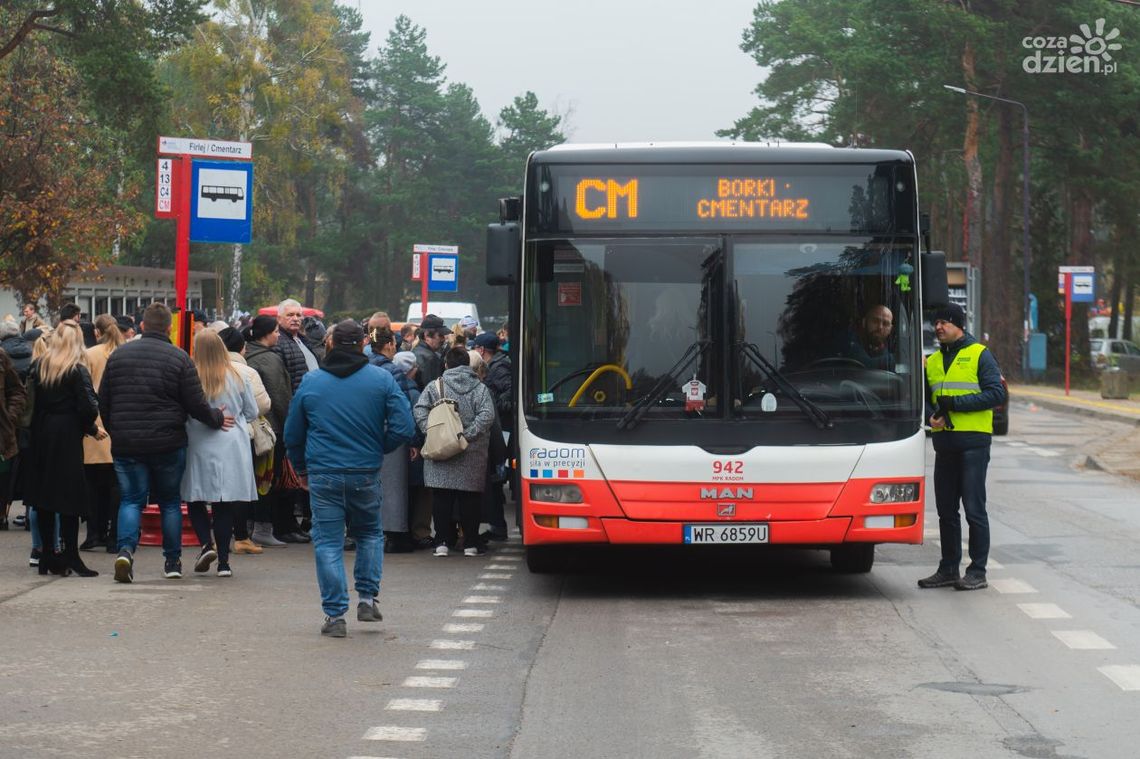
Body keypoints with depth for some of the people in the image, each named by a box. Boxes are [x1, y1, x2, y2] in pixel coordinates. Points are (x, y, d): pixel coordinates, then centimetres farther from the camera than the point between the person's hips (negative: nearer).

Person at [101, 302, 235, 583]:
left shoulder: (119, 355, 3)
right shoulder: (179, 358, -6)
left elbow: (103, 401, 8)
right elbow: (195, 404, -7)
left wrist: (114, 430, 22)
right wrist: (216, 418, 12)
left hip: (126, 444, 1)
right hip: (167, 444, -1)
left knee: (131, 499, 5)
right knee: (170, 501, 13)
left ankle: (125, 549, -19)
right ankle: (172, 561, 18)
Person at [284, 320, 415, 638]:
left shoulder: (310, 382, 2)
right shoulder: (381, 379, -2)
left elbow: (292, 436, 9)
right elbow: (403, 429, -6)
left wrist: (302, 469, 23)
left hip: (323, 476, 0)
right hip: (366, 474, 0)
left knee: (328, 543, 4)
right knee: (370, 534, 21)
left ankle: (335, 614, 0)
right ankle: (367, 597, 12)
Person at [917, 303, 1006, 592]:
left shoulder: (979, 355, -3)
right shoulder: (933, 361, 15)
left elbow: (997, 394, -10)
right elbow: (925, 397, 20)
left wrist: (958, 403, -15)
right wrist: (932, 415, -3)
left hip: (973, 441, -6)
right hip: (944, 441, 6)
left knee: (974, 508, -5)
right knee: (946, 508, 9)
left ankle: (977, 571, 0)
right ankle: (948, 569, 17)